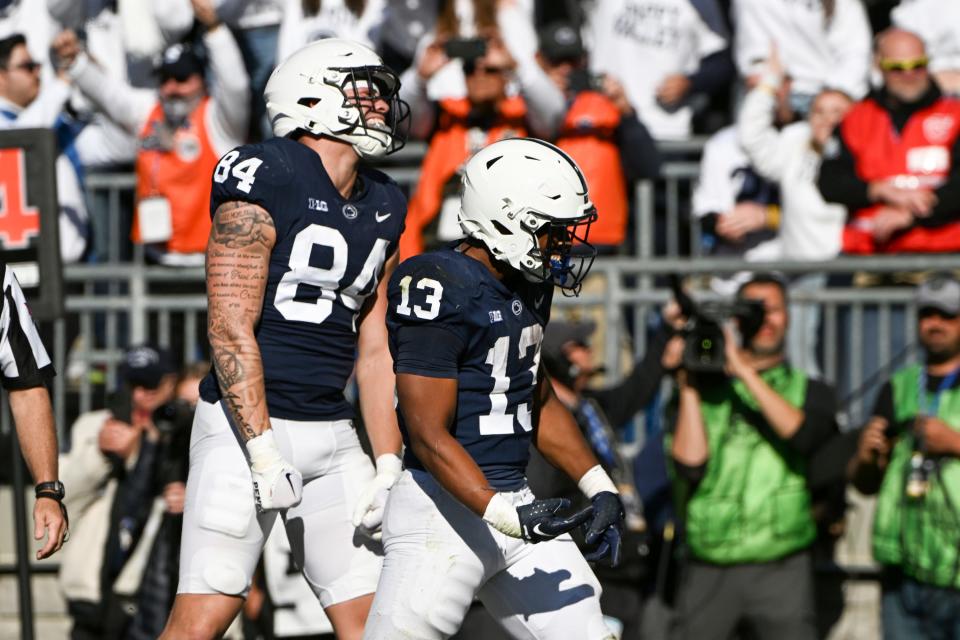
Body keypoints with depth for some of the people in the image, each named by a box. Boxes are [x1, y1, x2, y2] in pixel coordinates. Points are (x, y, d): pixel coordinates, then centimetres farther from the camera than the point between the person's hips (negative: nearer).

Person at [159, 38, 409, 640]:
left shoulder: (381, 207, 12)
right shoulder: (265, 181, -12)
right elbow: (230, 329, -16)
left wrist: (388, 466, 9)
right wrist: (264, 453, -19)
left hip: (333, 433, 8)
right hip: (248, 426, -7)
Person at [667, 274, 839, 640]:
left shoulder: (809, 391, 13)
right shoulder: (707, 389, 12)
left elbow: (803, 434, -11)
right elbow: (689, 465, -1)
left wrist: (744, 371, -11)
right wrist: (687, 389, -3)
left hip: (780, 568, -1)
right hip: (709, 568, 1)